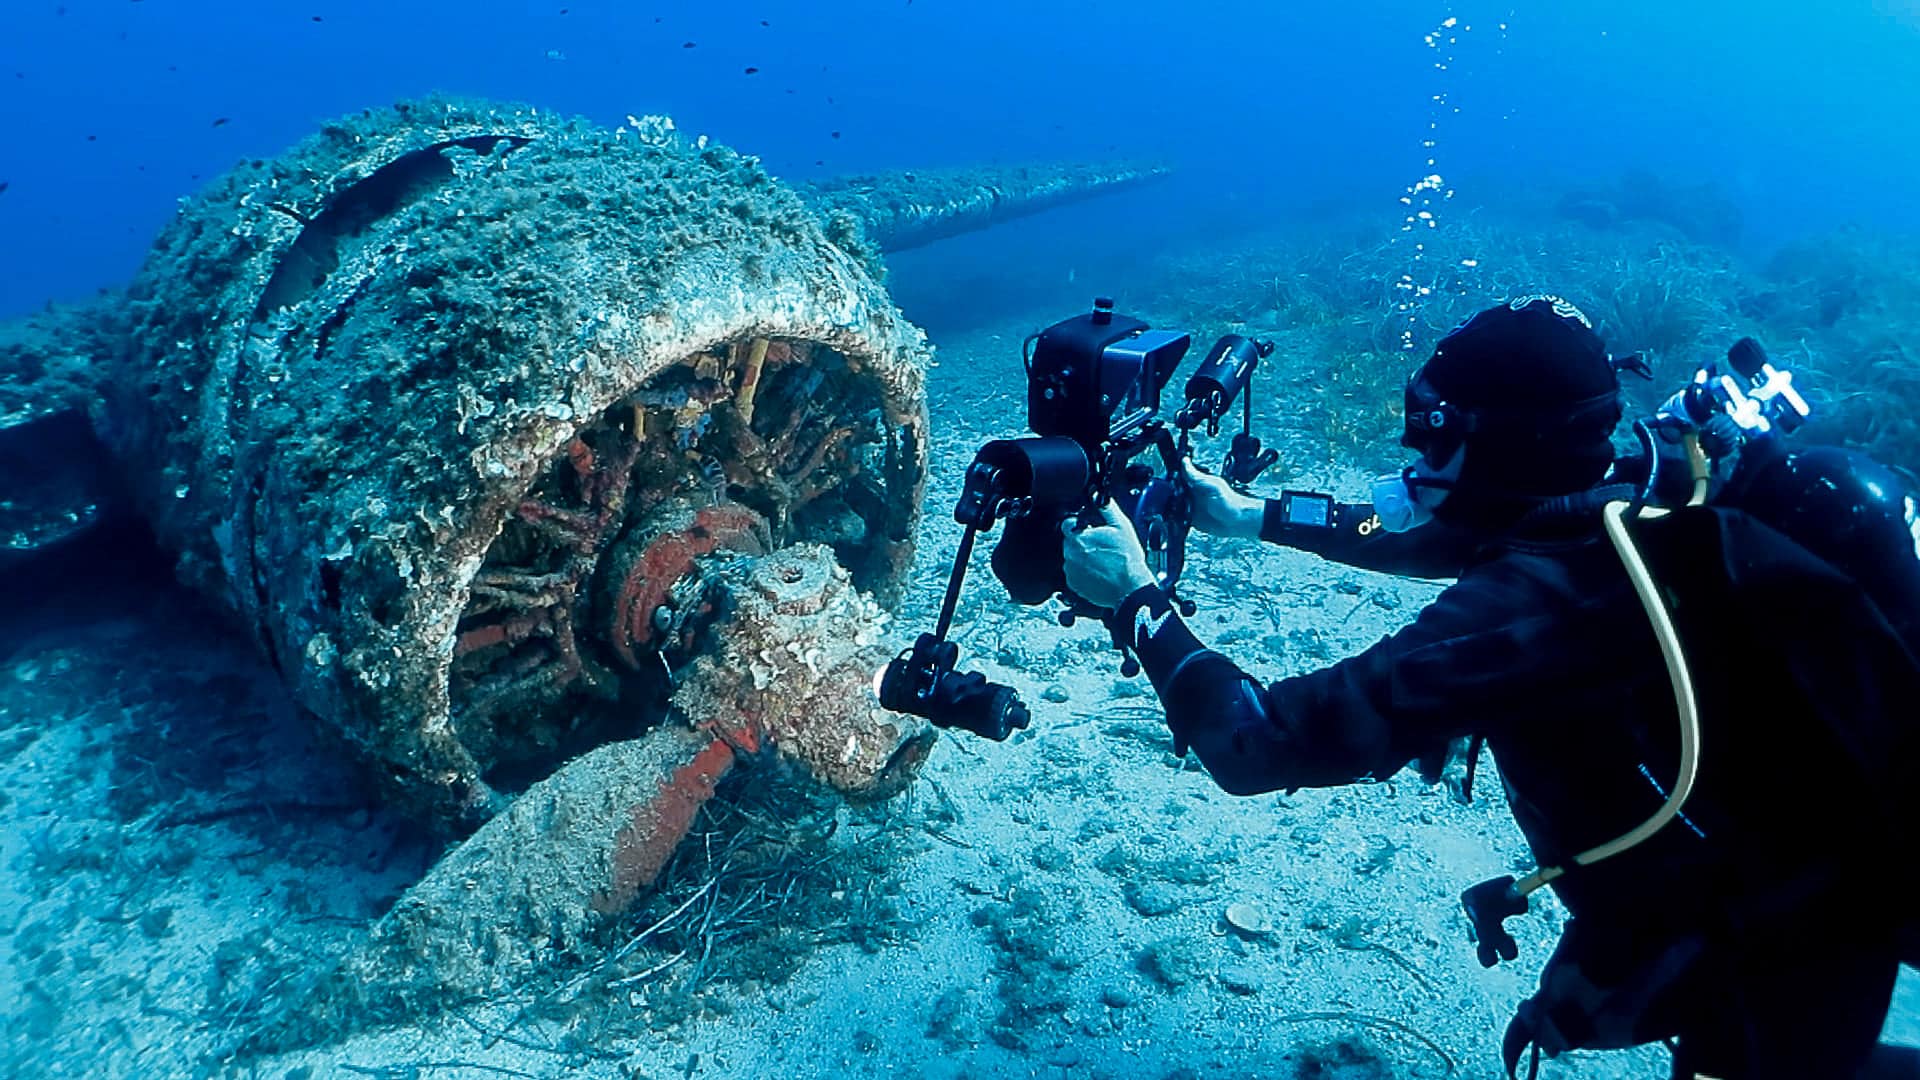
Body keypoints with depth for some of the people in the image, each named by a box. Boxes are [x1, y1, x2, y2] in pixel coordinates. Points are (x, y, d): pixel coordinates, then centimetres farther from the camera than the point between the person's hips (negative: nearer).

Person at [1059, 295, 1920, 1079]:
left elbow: (1261, 746, -29)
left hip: (1775, 964, -8)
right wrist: (1254, 516, 16)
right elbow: (1434, 535, 12)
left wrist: (1135, 599, -17)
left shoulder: (1527, 605, -32)